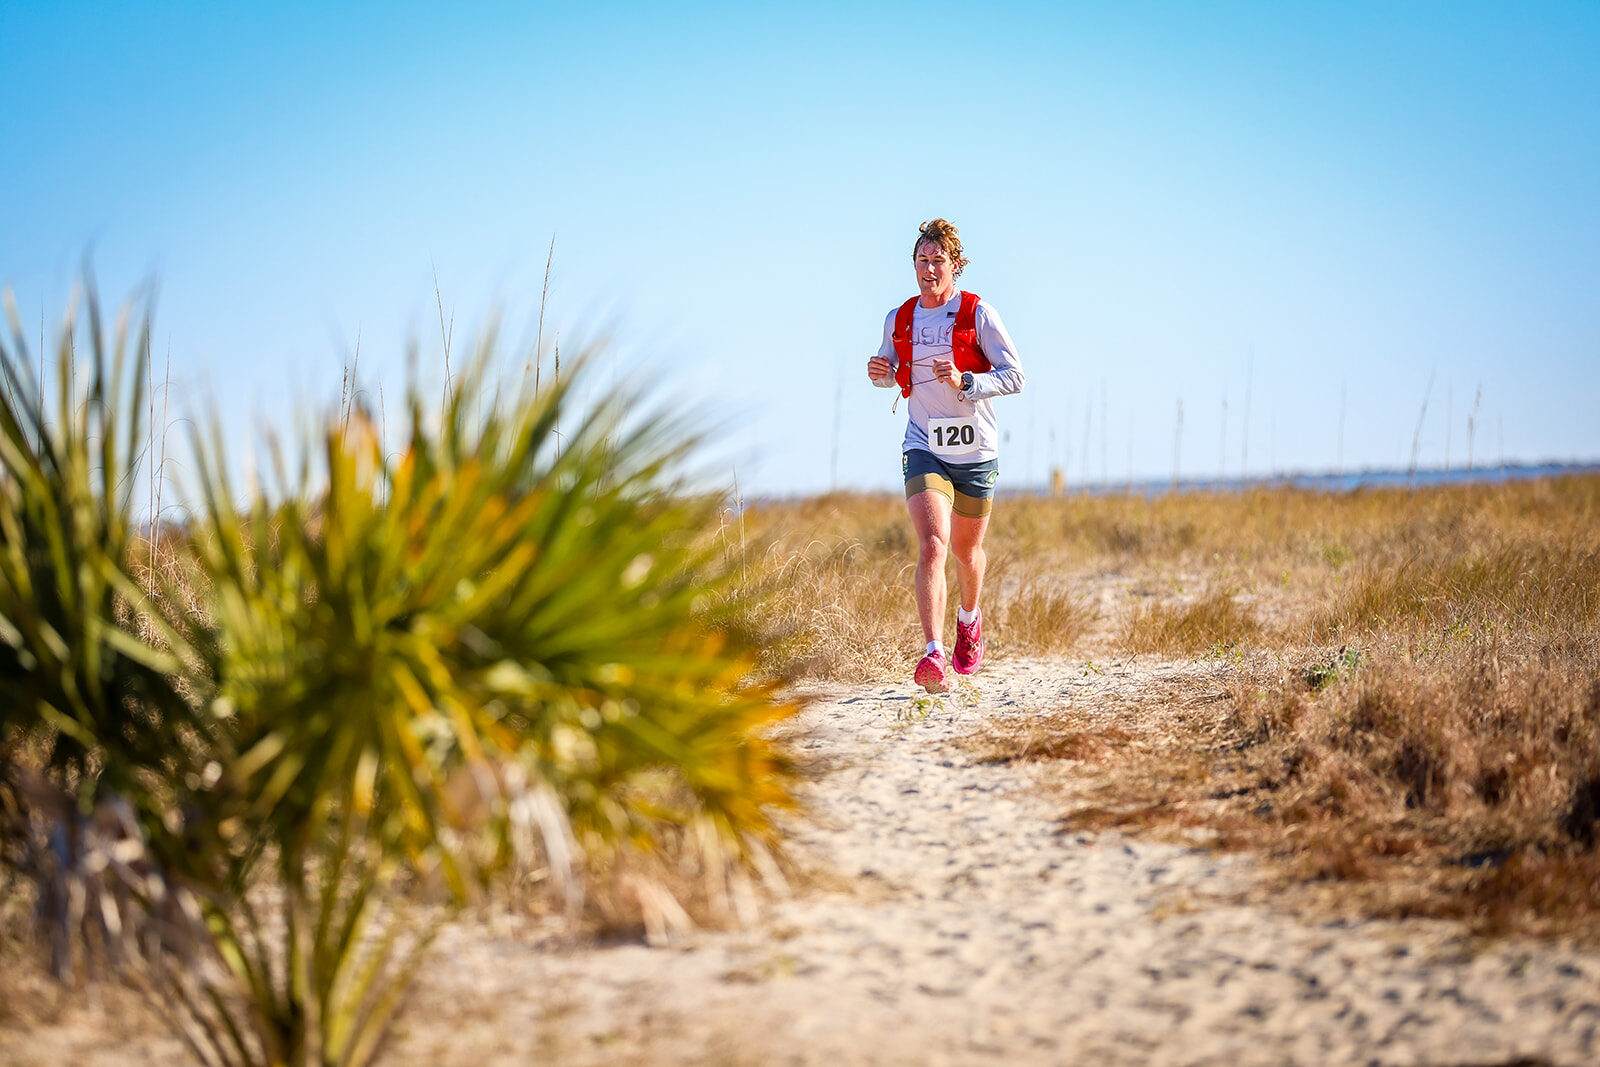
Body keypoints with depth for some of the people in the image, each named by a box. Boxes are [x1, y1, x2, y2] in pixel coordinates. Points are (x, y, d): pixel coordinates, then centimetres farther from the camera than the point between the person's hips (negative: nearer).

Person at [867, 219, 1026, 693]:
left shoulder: (979, 314, -6)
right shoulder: (898, 320, 5)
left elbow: (1014, 377, -8)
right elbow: (893, 373, 22)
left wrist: (964, 382, -23)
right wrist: (879, 374, -2)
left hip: (975, 450, -1)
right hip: (924, 448, 1)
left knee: (966, 549, 17)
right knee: (931, 546, -20)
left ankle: (969, 621, 49)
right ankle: (934, 657, -27)